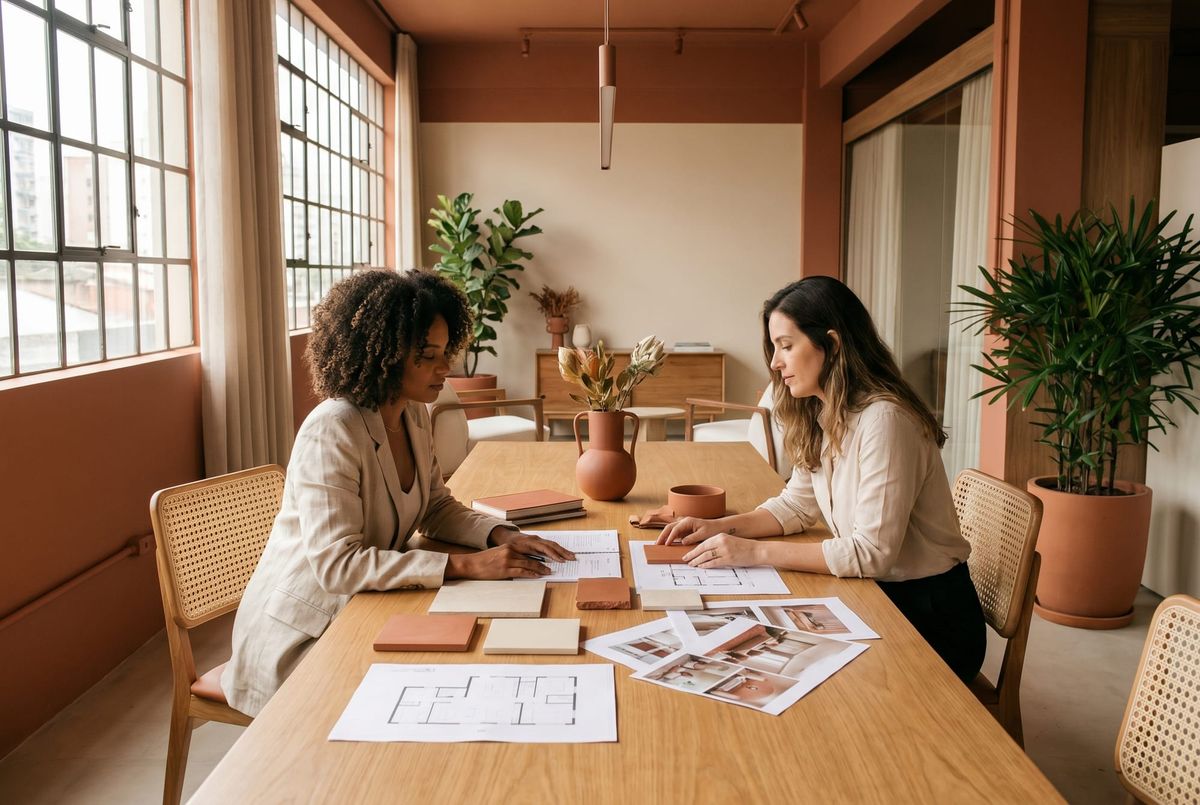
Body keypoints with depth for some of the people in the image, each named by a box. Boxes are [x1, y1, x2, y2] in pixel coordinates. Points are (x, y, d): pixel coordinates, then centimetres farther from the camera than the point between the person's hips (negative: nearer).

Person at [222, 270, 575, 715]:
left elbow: (437, 508, 9)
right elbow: (335, 564, -30)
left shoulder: (413, 416, 0)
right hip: (302, 638, -7)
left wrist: (502, 536, -11)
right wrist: (464, 565, -32)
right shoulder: (332, 432, -25)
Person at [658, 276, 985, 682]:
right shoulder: (823, 415, 3)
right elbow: (796, 504, 13)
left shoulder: (883, 419, -25)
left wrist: (756, 551, -24)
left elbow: (871, 552, -26)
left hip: (930, 617, -7)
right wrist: (720, 527, -3)